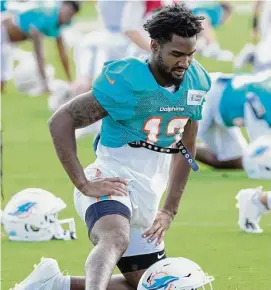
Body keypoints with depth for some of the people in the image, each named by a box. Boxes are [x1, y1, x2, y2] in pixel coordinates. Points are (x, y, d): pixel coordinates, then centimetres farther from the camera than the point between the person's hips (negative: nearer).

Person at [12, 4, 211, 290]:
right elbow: (60, 121, -17)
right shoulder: (125, 81, -17)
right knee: (116, 239, -39)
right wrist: (83, 184, -22)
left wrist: (169, 210, 13)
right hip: (111, 181, -8)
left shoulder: (196, 82, 4)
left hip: (147, 201, 8)